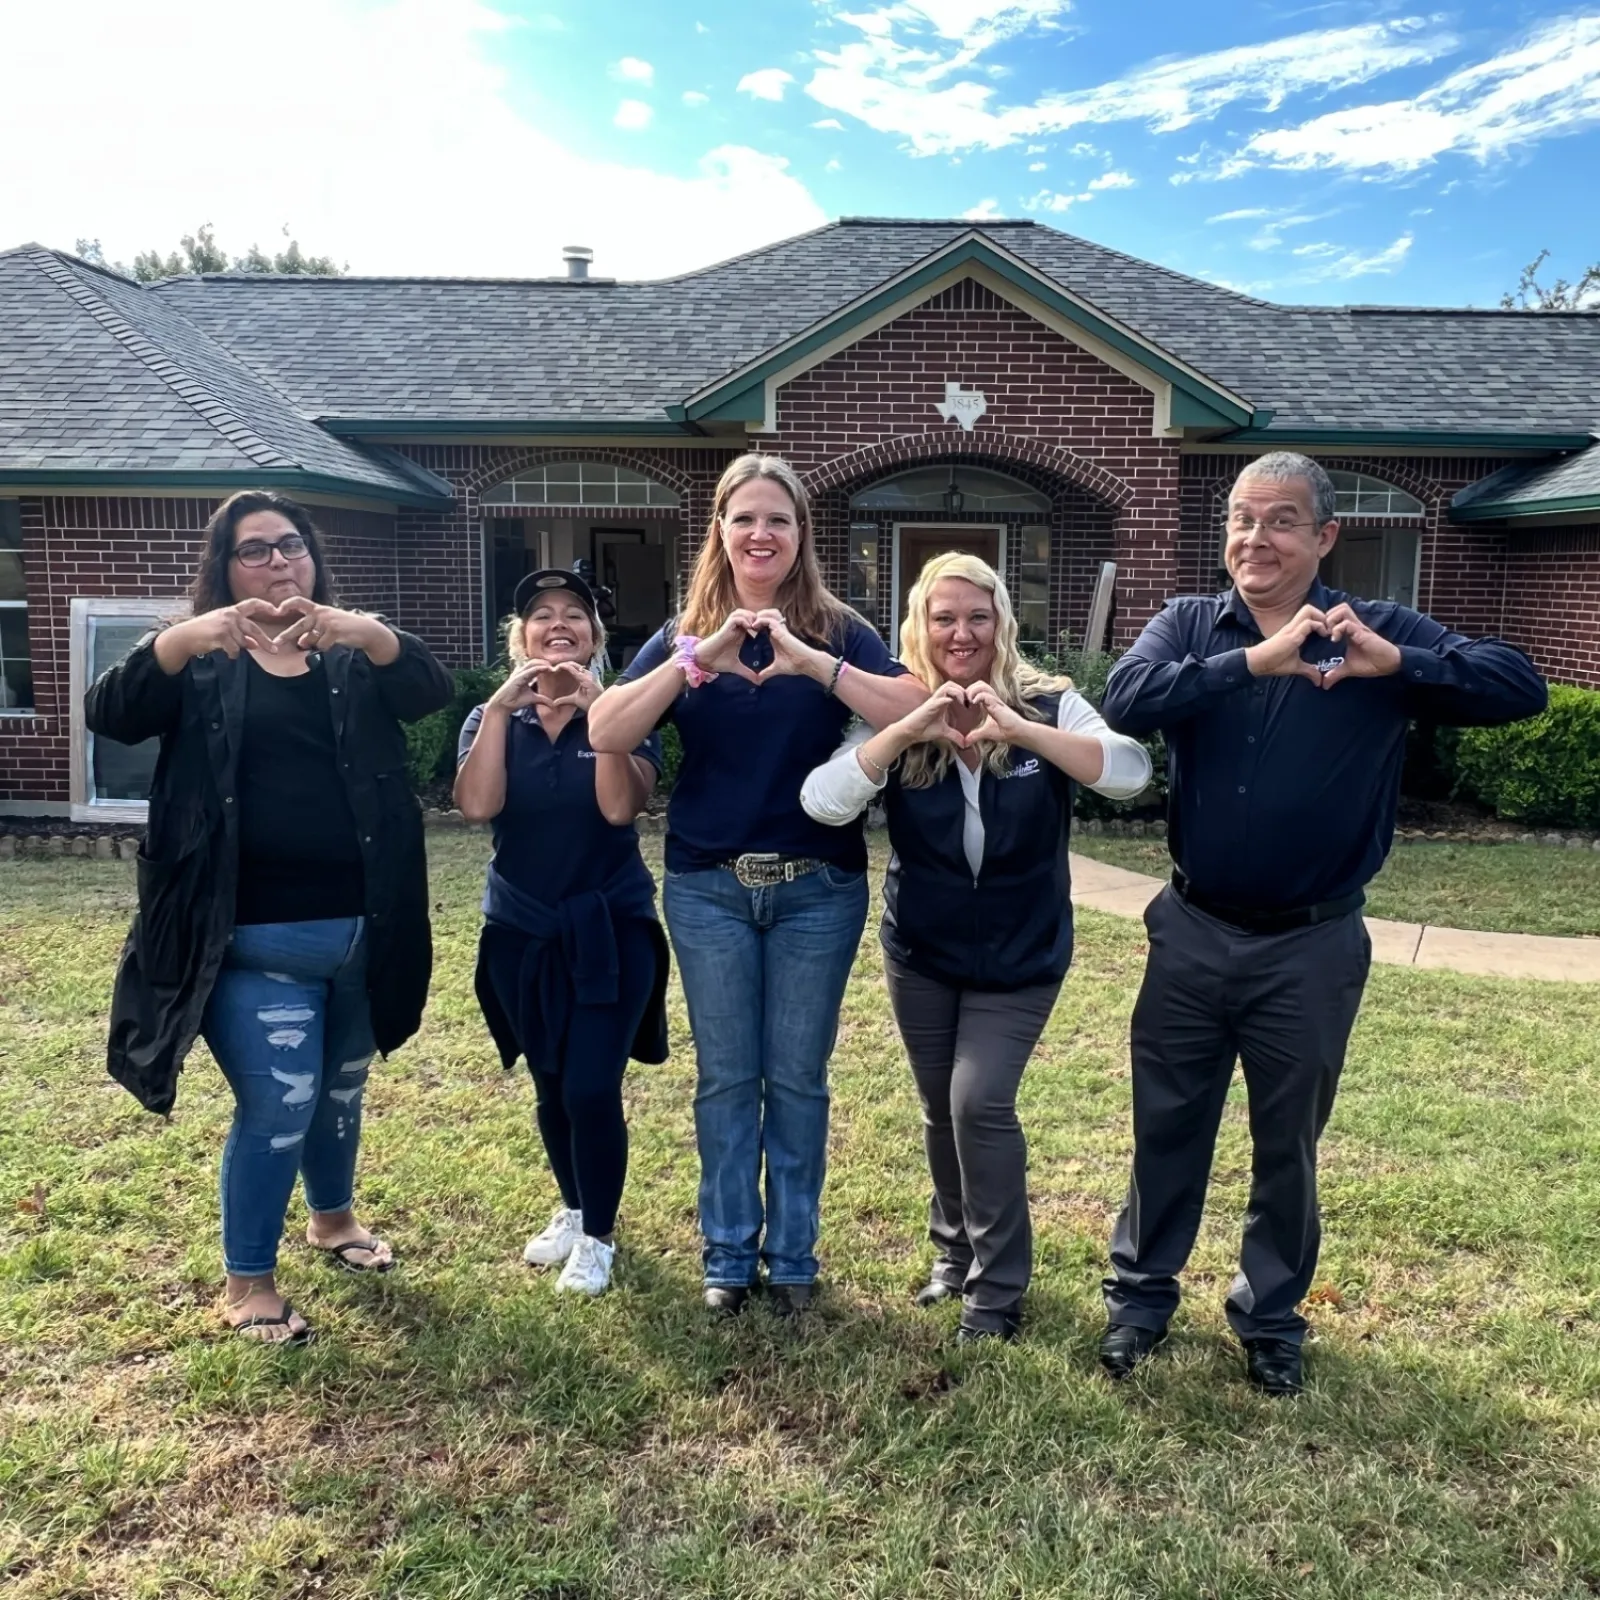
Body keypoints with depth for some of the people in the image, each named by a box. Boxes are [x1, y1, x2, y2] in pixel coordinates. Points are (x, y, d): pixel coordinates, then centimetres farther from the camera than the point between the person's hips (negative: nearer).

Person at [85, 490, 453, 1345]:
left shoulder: (356, 657, 7)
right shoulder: (200, 664, 1)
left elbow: (433, 689, -13)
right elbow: (109, 714, -16)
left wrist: (365, 631, -34)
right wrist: (183, 639, -35)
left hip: (359, 930, 4)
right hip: (255, 938, -3)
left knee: (341, 1092, 20)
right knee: (277, 1107, -3)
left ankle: (333, 1215, 45)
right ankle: (246, 1282, 19)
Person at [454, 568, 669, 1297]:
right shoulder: (492, 721, 2)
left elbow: (620, 807, -22)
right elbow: (477, 806, -18)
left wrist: (599, 708, -26)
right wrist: (502, 704, -22)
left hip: (611, 931, -3)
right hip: (521, 933, 3)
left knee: (592, 1089, -7)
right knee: (551, 1088, 14)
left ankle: (598, 1235, 17)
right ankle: (573, 1210, 39)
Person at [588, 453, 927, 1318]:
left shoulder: (838, 630, -1)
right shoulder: (684, 633, 2)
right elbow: (605, 734, -12)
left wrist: (811, 661, -28)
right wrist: (698, 658, -23)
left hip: (818, 888, -1)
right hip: (707, 888, 1)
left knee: (797, 1076, 8)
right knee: (725, 1076, 8)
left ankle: (793, 1254, 24)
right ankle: (728, 1253, 24)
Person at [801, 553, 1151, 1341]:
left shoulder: (1047, 704, -12)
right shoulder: (896, 717, -9)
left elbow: (1130, 772, -28)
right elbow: (821, 802, -23)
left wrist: (1018, 729, -40)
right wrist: (911, 728, -34)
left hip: (1021, 958, -2)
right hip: (919, 953, 2)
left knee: (981, 1104, -11)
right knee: (942, 1111, 14)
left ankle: (999, 1287, 11)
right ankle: (954, 1250, 40)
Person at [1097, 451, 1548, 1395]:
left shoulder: (1380, 632, -4)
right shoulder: (1189, 626, -2)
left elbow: (1522, 687, -14)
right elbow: (1126, 700, -21)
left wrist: (1396, 663, -29)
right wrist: (1251, 660, -32)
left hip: (1313, 946, -1)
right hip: (1194, 933, 1)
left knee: (1288, 1146, 16)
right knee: (1166, 1129, 14)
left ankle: (1273, 1318, 37)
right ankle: (1142, 1296, 34)